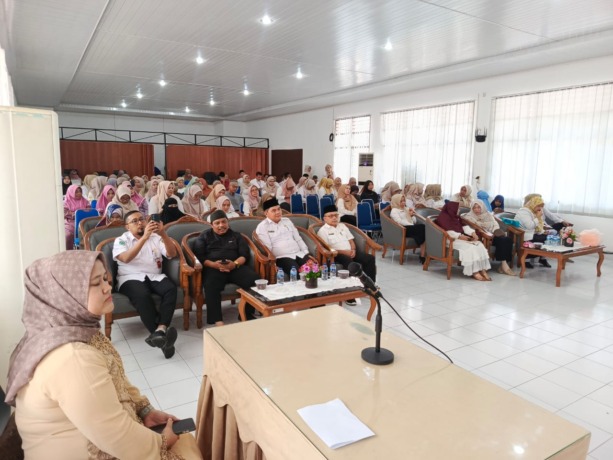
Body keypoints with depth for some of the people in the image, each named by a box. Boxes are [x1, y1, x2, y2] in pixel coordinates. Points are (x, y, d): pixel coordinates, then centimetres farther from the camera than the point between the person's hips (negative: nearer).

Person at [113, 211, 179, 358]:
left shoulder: (156, 237, 16)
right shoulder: (121, 240, 7)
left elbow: (172, 254, 2)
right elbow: (126, 258, -14)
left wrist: (163, 234, -15)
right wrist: (144, 237, -24)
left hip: (155, 276, 3)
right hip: (131, 278, -3)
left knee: (171, 289, -30)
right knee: (142, 295, -37)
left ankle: (160, 330, -42)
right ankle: (162, 333, -39)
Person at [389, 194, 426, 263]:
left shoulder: (407, 209, 29)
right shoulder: (394, 211, 7)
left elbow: (415, 221, 26)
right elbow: (400, 222, -9)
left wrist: (412, 215, 5)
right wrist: (413, 226, -15)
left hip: (411, 228, 6)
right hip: (403, 229, -6)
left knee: (423, 228, -30)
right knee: (423, 228, -31)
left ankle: (423, 255, -38)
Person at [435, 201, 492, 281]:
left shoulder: (456, 217, 22)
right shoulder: (443, 217, -6)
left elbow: (464, 226, 12)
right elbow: (447, 231, -18)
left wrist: (473, 233, -5)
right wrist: (460, 236, -23)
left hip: (462, 237, 9)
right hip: (451, 240, -9)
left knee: (479, 245, -13)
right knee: (469, 248, -30)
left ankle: (482, 270, -22)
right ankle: (474, 272, -28)